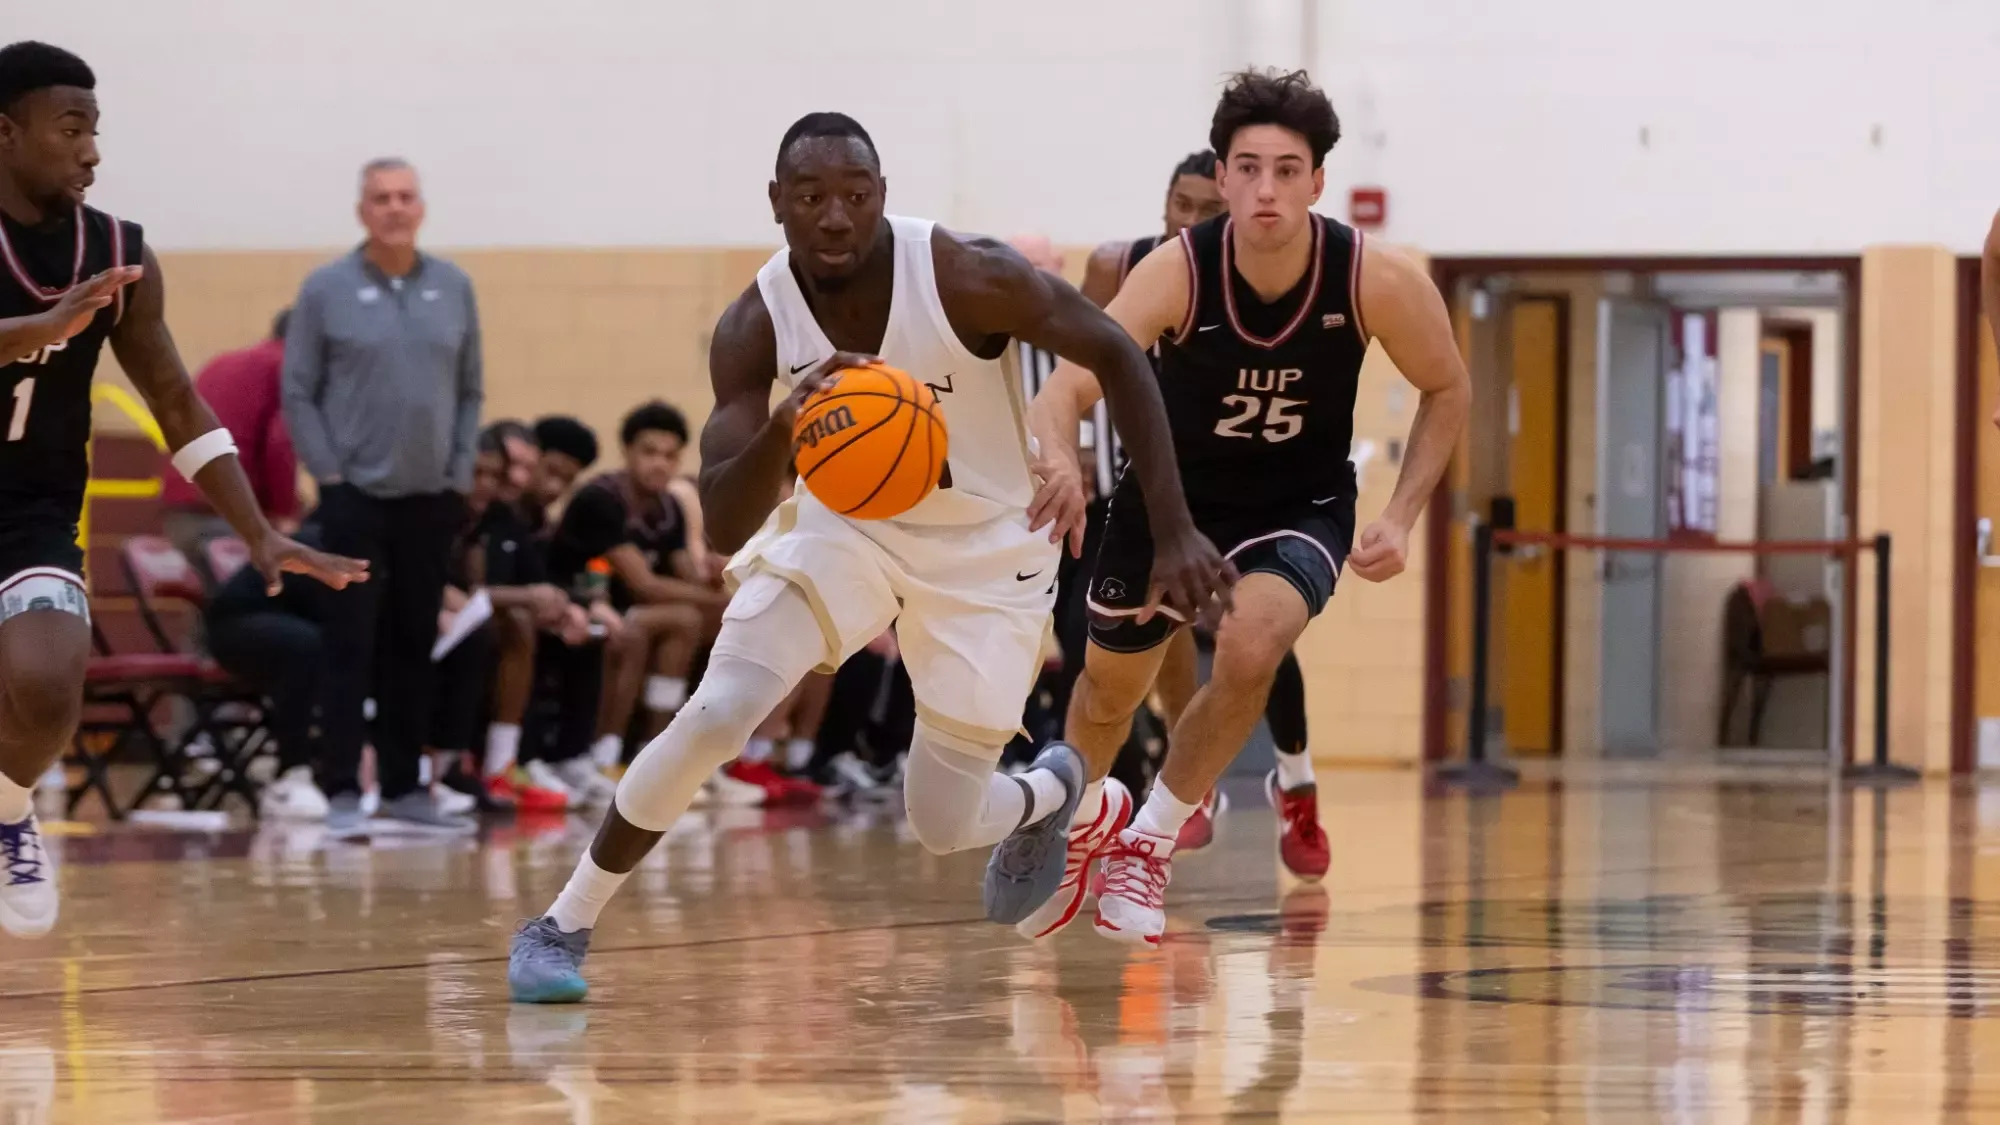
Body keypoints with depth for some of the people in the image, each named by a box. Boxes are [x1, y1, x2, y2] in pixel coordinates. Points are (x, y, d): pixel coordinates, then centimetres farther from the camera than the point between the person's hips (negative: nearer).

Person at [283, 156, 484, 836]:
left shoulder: (454, 288, 7)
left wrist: (461, 471, 3)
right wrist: (329, 473, -8)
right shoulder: (327, 290, -2)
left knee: (414, 648, 8)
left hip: (432, 500, 3)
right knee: (351, 646, -5)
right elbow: (298, 392, -2)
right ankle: (343, 793, -4)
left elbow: (470, 391, 11)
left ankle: (405, 787, 15)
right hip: (356, 497, -3)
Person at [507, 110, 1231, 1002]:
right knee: (715, 715, -20)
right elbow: (723, 528, -26)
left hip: (985, 550, -1)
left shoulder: (968, 278, -29)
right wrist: (783, 426, -48)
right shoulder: (755, 327, -21)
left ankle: (1052, 790, 36)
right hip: (844, 522, 1)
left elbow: (1117, 357, -17)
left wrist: (1174, 533, -21)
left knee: (943, 823, -1)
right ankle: (561, 928, -5)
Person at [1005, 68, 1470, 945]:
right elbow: (1066, 387, -38)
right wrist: (1058, 459, -61)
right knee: (1110, 686, 18)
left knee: (1250, 650, -30)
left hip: (1299, 505, -1)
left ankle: (1150, 842, -5)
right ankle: (1081, 823, 55)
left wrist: (1401, 518, -15)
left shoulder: (1376, 282, -24)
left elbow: (1447, 389, -5)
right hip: (1171, 492, 1)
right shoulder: (1176, 274, -29)